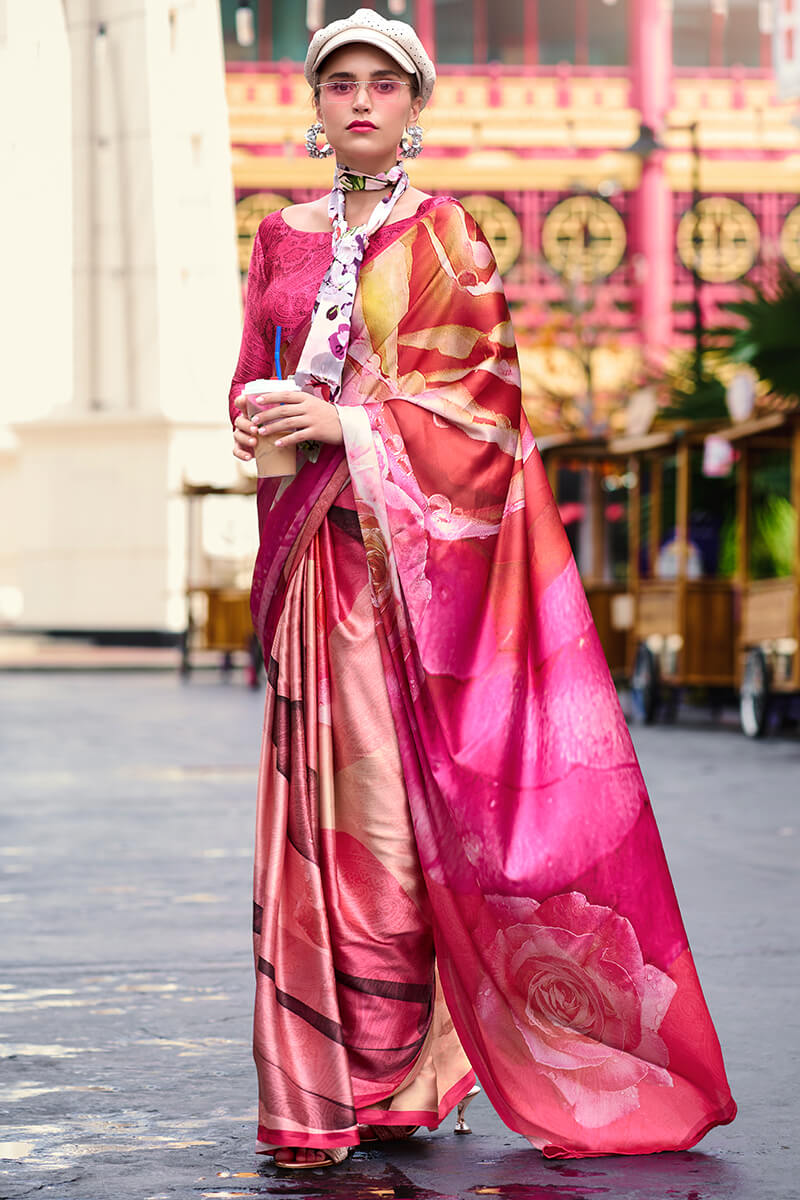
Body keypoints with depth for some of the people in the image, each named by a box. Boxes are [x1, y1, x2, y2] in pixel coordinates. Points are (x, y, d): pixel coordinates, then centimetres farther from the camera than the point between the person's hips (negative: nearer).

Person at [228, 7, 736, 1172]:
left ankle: (394, 1074, -1)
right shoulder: (284, 236, 15)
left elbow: (483, 389, -4)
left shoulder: (445, 234, 3)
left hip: (422, 542, -3)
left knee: (410, 794, -7)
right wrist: (258, 420, -4)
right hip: (320, 547, 4)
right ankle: (325, 1081, 3)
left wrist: (350, 423, -13)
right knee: (326, 795, -1)